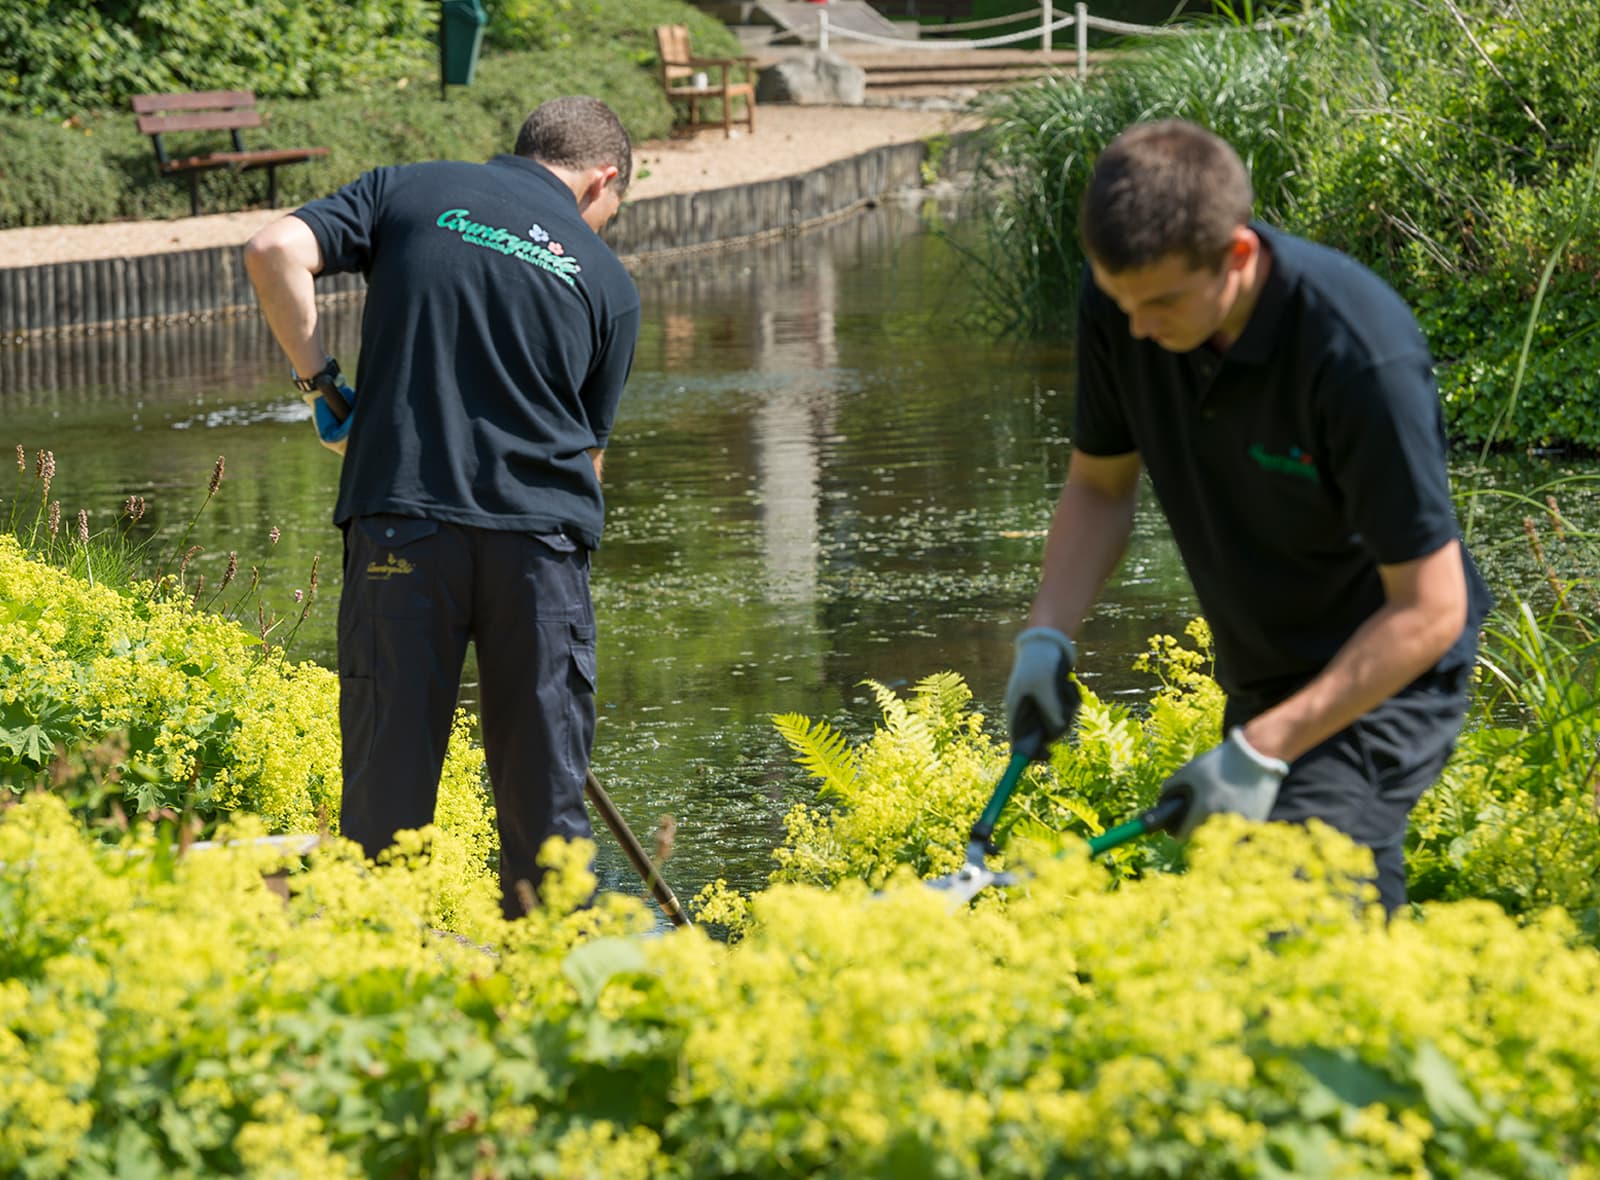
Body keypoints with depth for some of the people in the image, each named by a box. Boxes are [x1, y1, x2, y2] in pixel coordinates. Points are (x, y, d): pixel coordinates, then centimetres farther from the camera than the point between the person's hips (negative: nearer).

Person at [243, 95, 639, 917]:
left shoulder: (409, 192, 12)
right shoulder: (606, 280, 15)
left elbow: (274, 252, -3)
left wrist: (319, 379, 6)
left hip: (402, 519, 0)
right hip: (542, 538, 1)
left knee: (388, 784, 4)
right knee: (544, 794, 9)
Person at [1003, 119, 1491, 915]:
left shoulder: (1360, 354, -32)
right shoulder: (1118, 305, -13)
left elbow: (1430, 609, -26)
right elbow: (1100, 485, 6)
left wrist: (1262, 751, -30)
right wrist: (1046, 636, -11)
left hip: (1384, 673, -7)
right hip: (1259, 678, 7)